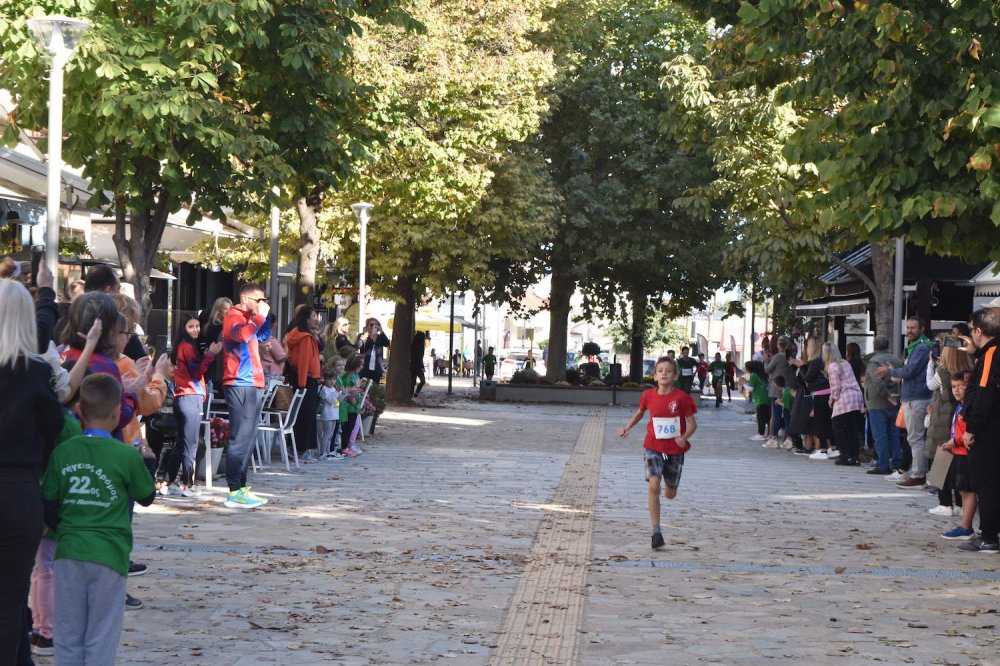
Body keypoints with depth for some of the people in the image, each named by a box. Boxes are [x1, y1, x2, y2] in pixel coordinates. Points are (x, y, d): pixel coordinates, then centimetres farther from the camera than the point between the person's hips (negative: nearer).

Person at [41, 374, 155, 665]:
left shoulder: (63, 452, 1)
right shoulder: (127, 456, -9)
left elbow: (48, 508, 6)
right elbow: (147, 498, 7)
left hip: (69, 553, 3)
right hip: (108, 554, -3)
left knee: (68, 637, 10)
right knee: (101, 639, 4)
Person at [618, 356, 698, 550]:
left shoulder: (682, 397, -11)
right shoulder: (649, 396, -3)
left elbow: (692, 423, -6)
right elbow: (640, 412, 19)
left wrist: (684, 438, -24)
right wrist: (628, 428, 7)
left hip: (675, 449, 0)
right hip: (654, 446, 0)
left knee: (670, 494, 11)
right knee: (653, 485, -20)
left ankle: (669, 483, 53)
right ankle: (656, 531, -16)